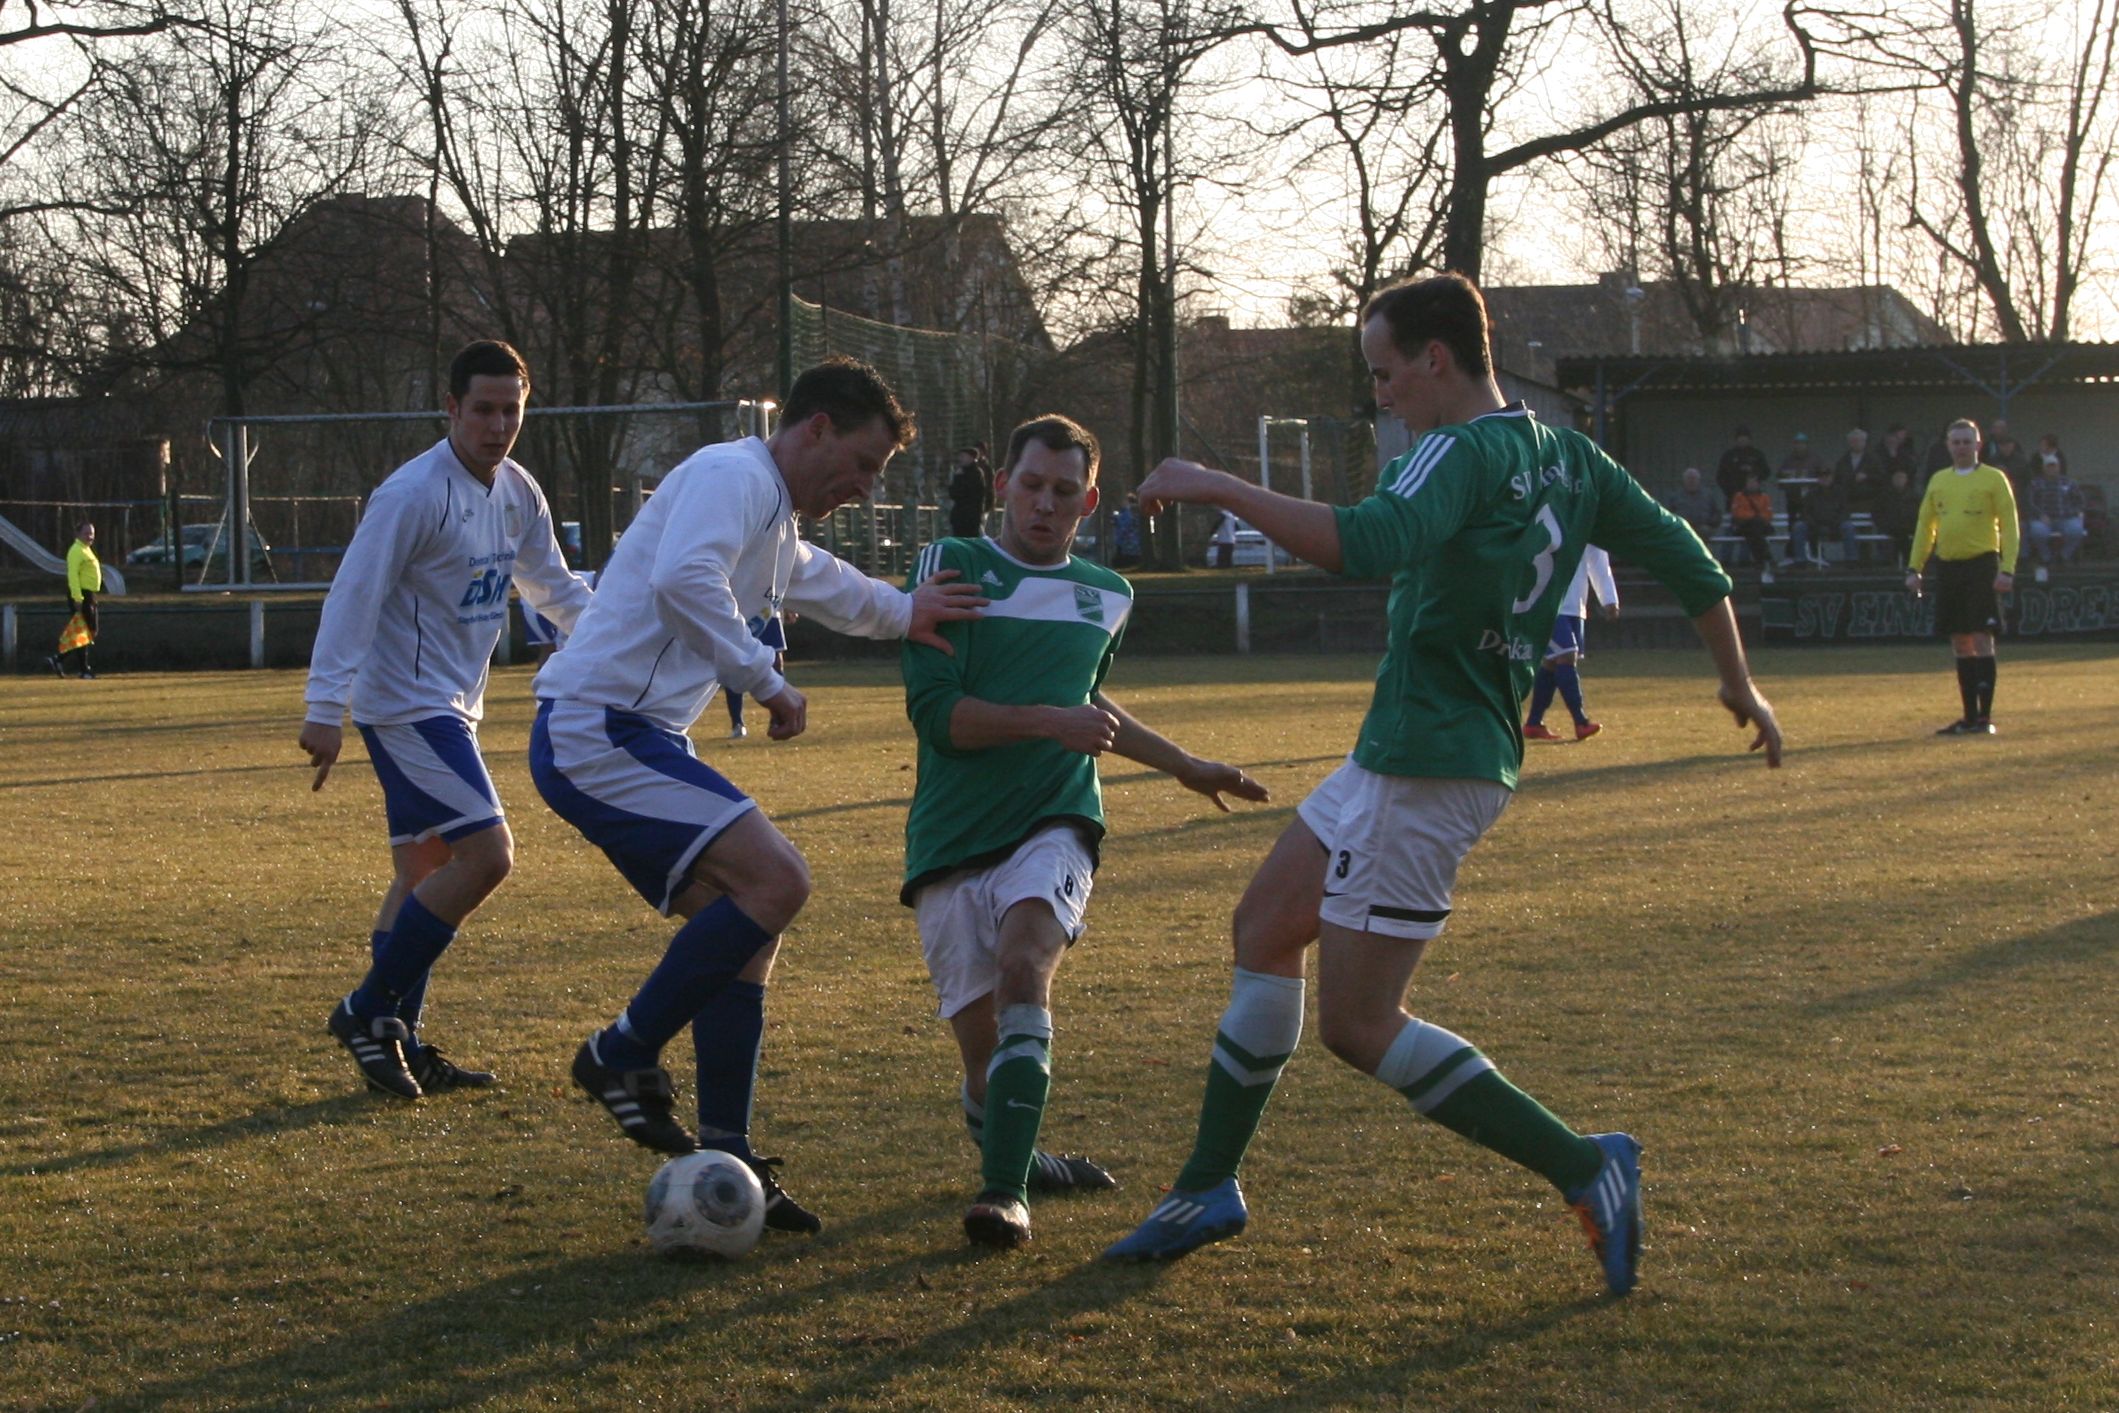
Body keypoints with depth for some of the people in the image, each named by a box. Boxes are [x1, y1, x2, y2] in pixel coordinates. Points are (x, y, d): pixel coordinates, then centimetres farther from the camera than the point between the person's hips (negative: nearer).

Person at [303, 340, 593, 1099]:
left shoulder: (517, 494, 8)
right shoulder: (414, 494, -18)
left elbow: (553, 587, 22)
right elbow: (353, 596, -21)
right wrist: (325, 708, -26)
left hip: (451, 708, 9)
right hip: (407, 706, -9)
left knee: (424, 874, 10)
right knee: (486, 853, -17)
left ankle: (399, 1043, 16)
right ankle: (370, 1009, -9)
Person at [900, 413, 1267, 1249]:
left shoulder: (1104, 597, 15)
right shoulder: (951, 567, 0)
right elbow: (934, 710, -10)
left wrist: (1186, 767, 41)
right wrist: (1048, 722, -21)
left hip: (1052, 826, 1)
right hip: (953, 837, -1)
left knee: (1023, 966, -29)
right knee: (984, 1051, -1)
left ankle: (1005, 1190, -33)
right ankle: (1011, 1154, 31)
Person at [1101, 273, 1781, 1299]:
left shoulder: (1465, 454, -19)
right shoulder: (1563, 456, 9)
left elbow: (1367, 544, -37)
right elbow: (1685, 558, 15)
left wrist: (1217, 489, -30)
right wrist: (1738, 684, 29)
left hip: (1425, 770, -10)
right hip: (1401, 758, 10)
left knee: (1357, 1024, -6)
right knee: (1266, 927, 18)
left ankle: (1585, 1171, -5)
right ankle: (1209, 1187, 25)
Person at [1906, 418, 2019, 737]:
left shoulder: (1993, 479, -1)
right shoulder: (1938, 480, 13)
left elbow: (2009, 526, -5)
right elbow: (1925, 526, 16)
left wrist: (2007, 569, -15)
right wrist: (1914, 568, 9)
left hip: (1981, 565, -5)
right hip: (1947, 566, 5)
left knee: (1981, 640, -8)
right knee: (1960, 644, 7)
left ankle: (1985, 716, -6)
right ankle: (1969, 716, 12)